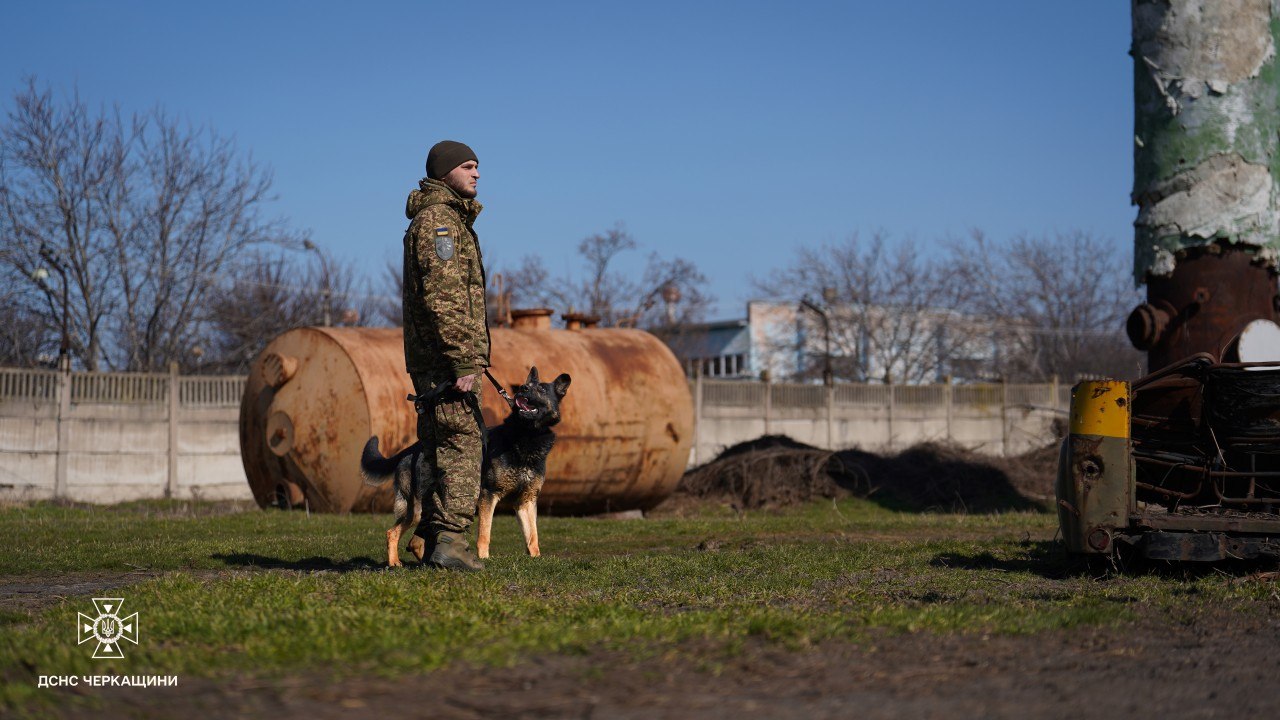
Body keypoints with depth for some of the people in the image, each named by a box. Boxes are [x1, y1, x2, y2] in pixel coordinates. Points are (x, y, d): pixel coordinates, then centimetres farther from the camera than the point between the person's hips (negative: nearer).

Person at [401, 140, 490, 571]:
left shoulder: (453, 219, 22)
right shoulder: (437, 219, -11)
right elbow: (443, 297, -20)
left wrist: (470, 354, 23)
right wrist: (465, 359, -23)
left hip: (435, 358, 10)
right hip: (445, 356, -10)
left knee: (442, 445, 13)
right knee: (463, 442, -11)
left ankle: (428, 536, 17)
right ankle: (448, 539, -13)